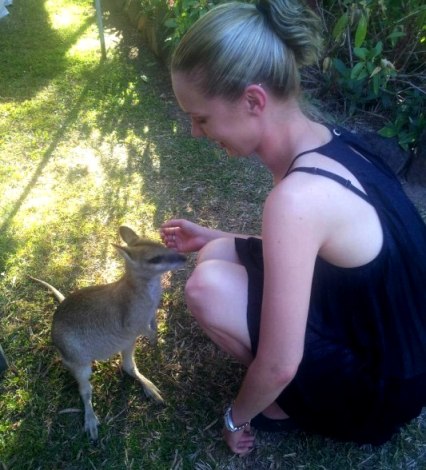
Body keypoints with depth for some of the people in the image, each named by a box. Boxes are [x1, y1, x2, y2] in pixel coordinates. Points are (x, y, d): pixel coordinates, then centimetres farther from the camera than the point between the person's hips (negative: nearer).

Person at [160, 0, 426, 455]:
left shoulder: (298, 197, -35)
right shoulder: (323, 140, -7)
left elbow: (279, 365, -26)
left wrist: (237, 416, -4)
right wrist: (209, 236, 8)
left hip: (377, 387, -7)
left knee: (207, 285, -19)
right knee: (216, 254, 3)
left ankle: (292, 404, 5)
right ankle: (284, 388, 14)